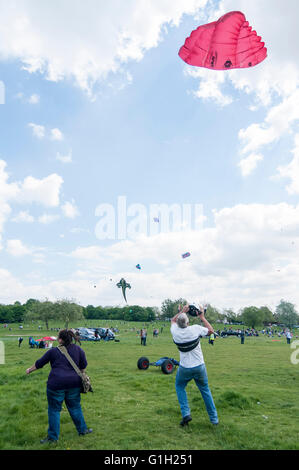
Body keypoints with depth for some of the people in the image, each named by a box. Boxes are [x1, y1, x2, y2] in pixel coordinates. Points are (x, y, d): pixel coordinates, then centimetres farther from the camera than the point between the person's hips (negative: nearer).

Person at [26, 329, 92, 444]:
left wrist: (30, 370, 26)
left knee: (54, 410, 11)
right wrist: (80, 375, 25)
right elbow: (83, 366, 8)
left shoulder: (53, 351, -2)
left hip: (56, 384, -3)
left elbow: (39, 363, 9)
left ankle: (53, 437, 17)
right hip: (74, 383, 3)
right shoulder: (78, 349, 4)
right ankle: (82, 430, 27)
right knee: (75, 407, 18)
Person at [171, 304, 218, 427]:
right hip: (199, 367, 0)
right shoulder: (195, 329, -17)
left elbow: (173, 320, 11)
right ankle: (214, 418, 23)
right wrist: (202, 317, 6)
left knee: (180, 387, 22)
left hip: (185, 368, 0)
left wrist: (182, 311, 15)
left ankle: (186, 414, 9)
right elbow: (211, 330, 2)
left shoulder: (175, 331, -13)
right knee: (205, 390, 17)